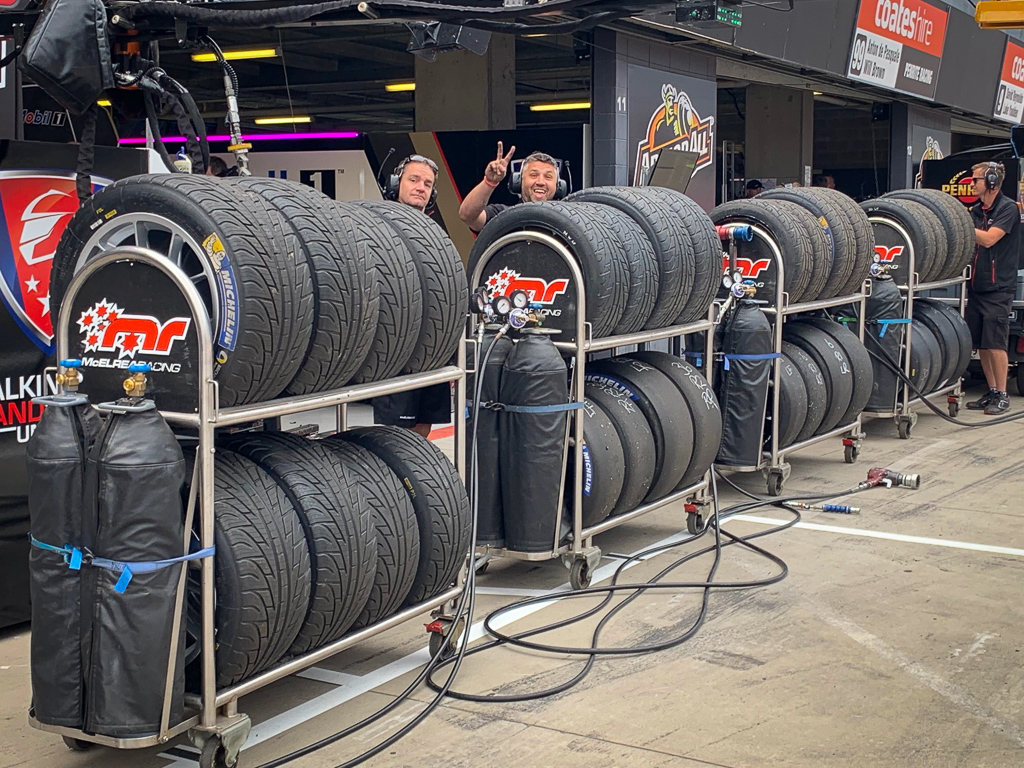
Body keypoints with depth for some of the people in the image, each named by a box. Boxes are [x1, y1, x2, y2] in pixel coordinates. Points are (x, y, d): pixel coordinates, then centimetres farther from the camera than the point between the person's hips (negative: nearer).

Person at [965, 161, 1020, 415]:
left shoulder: (1008, 208, -8)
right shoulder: (976, 210, 14)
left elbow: (988, 239, -18)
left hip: (998, 287, -7)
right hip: (976, 286, 7)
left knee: (995, 343, -7)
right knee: (981, 344, 8)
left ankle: (1002, 396, 0)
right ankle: (991, 392, 18)